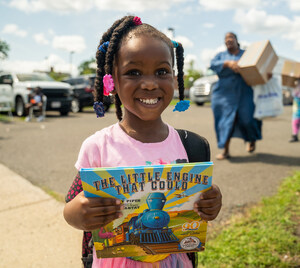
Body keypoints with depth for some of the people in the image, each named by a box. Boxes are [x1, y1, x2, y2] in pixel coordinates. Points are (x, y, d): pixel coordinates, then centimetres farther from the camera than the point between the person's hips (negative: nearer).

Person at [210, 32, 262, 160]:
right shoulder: (221, 55, 12)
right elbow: (213, 64, -8)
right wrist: (228, 63, -25)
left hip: (244, 93, 0)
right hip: (225, 93, 0)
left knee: (247, 117, -4)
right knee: (226, 121, -5)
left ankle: (252, 139, 28)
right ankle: (225, 150, 1)